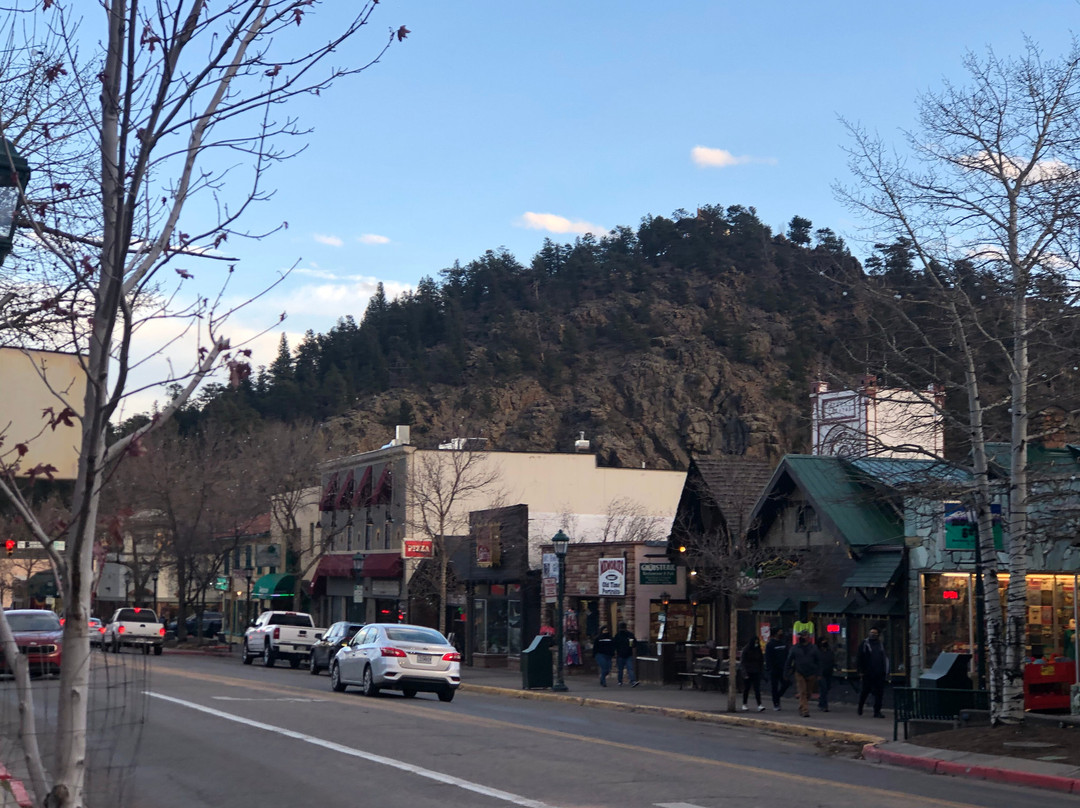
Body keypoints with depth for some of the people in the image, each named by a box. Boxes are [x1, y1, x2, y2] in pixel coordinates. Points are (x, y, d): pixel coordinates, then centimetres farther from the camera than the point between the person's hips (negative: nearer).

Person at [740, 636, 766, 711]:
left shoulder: (758, 650, 6)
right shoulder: (746, 650, -6)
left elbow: (761, 661, 14)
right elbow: (743, 662, -7)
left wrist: (760, 670, 5)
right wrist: (745, 673, -13)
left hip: (756, 673, 3)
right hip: (748, 673, -2)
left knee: (757, 689, -8)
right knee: (746, 689, 6)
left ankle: (759, 705, -16)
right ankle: (744, 704, 20)